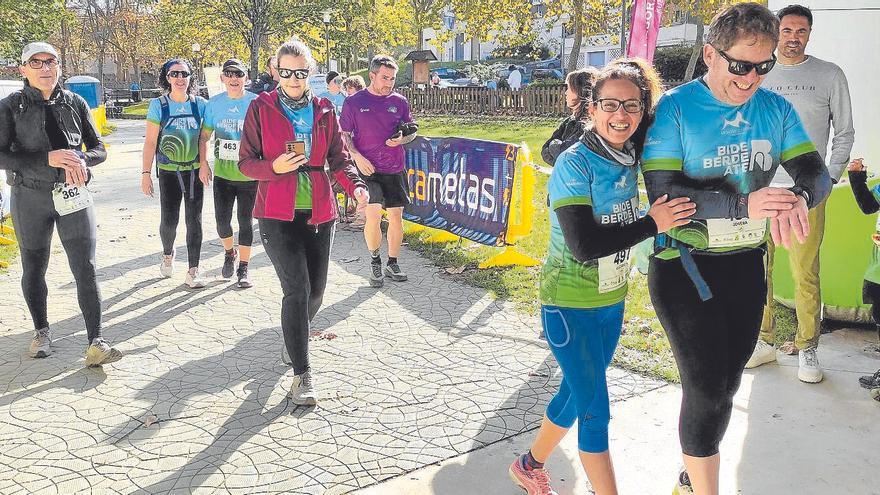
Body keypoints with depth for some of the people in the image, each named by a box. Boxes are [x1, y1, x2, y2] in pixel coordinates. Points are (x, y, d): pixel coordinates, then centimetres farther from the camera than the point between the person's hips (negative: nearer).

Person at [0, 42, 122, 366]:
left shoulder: (75, 103, 3)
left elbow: (98, 149, 7)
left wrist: (81, 161, -16)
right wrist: (47, 159, -22)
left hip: (73, 194, 0)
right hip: (30, 197, 0)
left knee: (86, 268, -7)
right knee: (34, 269, 12)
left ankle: (95, 344, -5)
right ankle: (41, 332, 32)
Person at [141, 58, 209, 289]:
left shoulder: (200, 104, 1)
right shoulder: (158, 105, -3)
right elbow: (150, 142, -3)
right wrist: (145, 173, -7)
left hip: (194, 170, 1)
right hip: (169, 172, -1)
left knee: (194, 220, 1)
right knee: (169, 220, 1)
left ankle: (193, 270, 9)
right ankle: (168, 254, 33)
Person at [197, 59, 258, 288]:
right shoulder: (214, 103, 3)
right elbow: (204, 136, 10)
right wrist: (203, 163, 0)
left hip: (249, 175, -3)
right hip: (222, 174, 3)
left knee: (245, 221, 3)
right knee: (222, 219, 8)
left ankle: (243, 269, 15)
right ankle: (229, 253, 37)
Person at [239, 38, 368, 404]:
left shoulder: (323, 110, 6)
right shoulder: (260, 109, -1)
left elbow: (338, 159, 7)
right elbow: (245, 162, 1)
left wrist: (355, 186, -13)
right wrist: (274, 167, -20)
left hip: (319, 213, 3)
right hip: (277, 214, -3)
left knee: (315, 292, 12)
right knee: (297, 289, -13)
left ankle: (296, 335, 44)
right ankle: (302, 374, -4)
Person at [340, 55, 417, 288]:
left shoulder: (399, 101, 6)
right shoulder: (354, 102, -1)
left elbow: (411, 131, 15)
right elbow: (344, 135, 3)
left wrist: (402, 139, -7)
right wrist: (357, 157, -12)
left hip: (395, 169, 3)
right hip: (368, 168, -3)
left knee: (396, 216, 7)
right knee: (373, 214, -16)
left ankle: (392, 264, 23)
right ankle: (374, 261, 8)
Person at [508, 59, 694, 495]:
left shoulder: (629, 159, -2)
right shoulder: (574, 164, -21)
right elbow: (584, 245, -27)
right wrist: (652, 224, -22)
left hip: (611, 300, 7)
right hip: (570, 304, -7)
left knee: (577, 394, 19)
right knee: (596, 409, -1)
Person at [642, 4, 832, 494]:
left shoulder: (776, 109, 0)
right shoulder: (675, 108, -14)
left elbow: (815, 171, -5)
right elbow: (663, 193, -23)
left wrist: (800, 197, -30)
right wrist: (744, 204, -36)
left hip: (747, 265, 6)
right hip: (684, 268, -5)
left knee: (727, 384, 18)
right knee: (706, 389, -6)